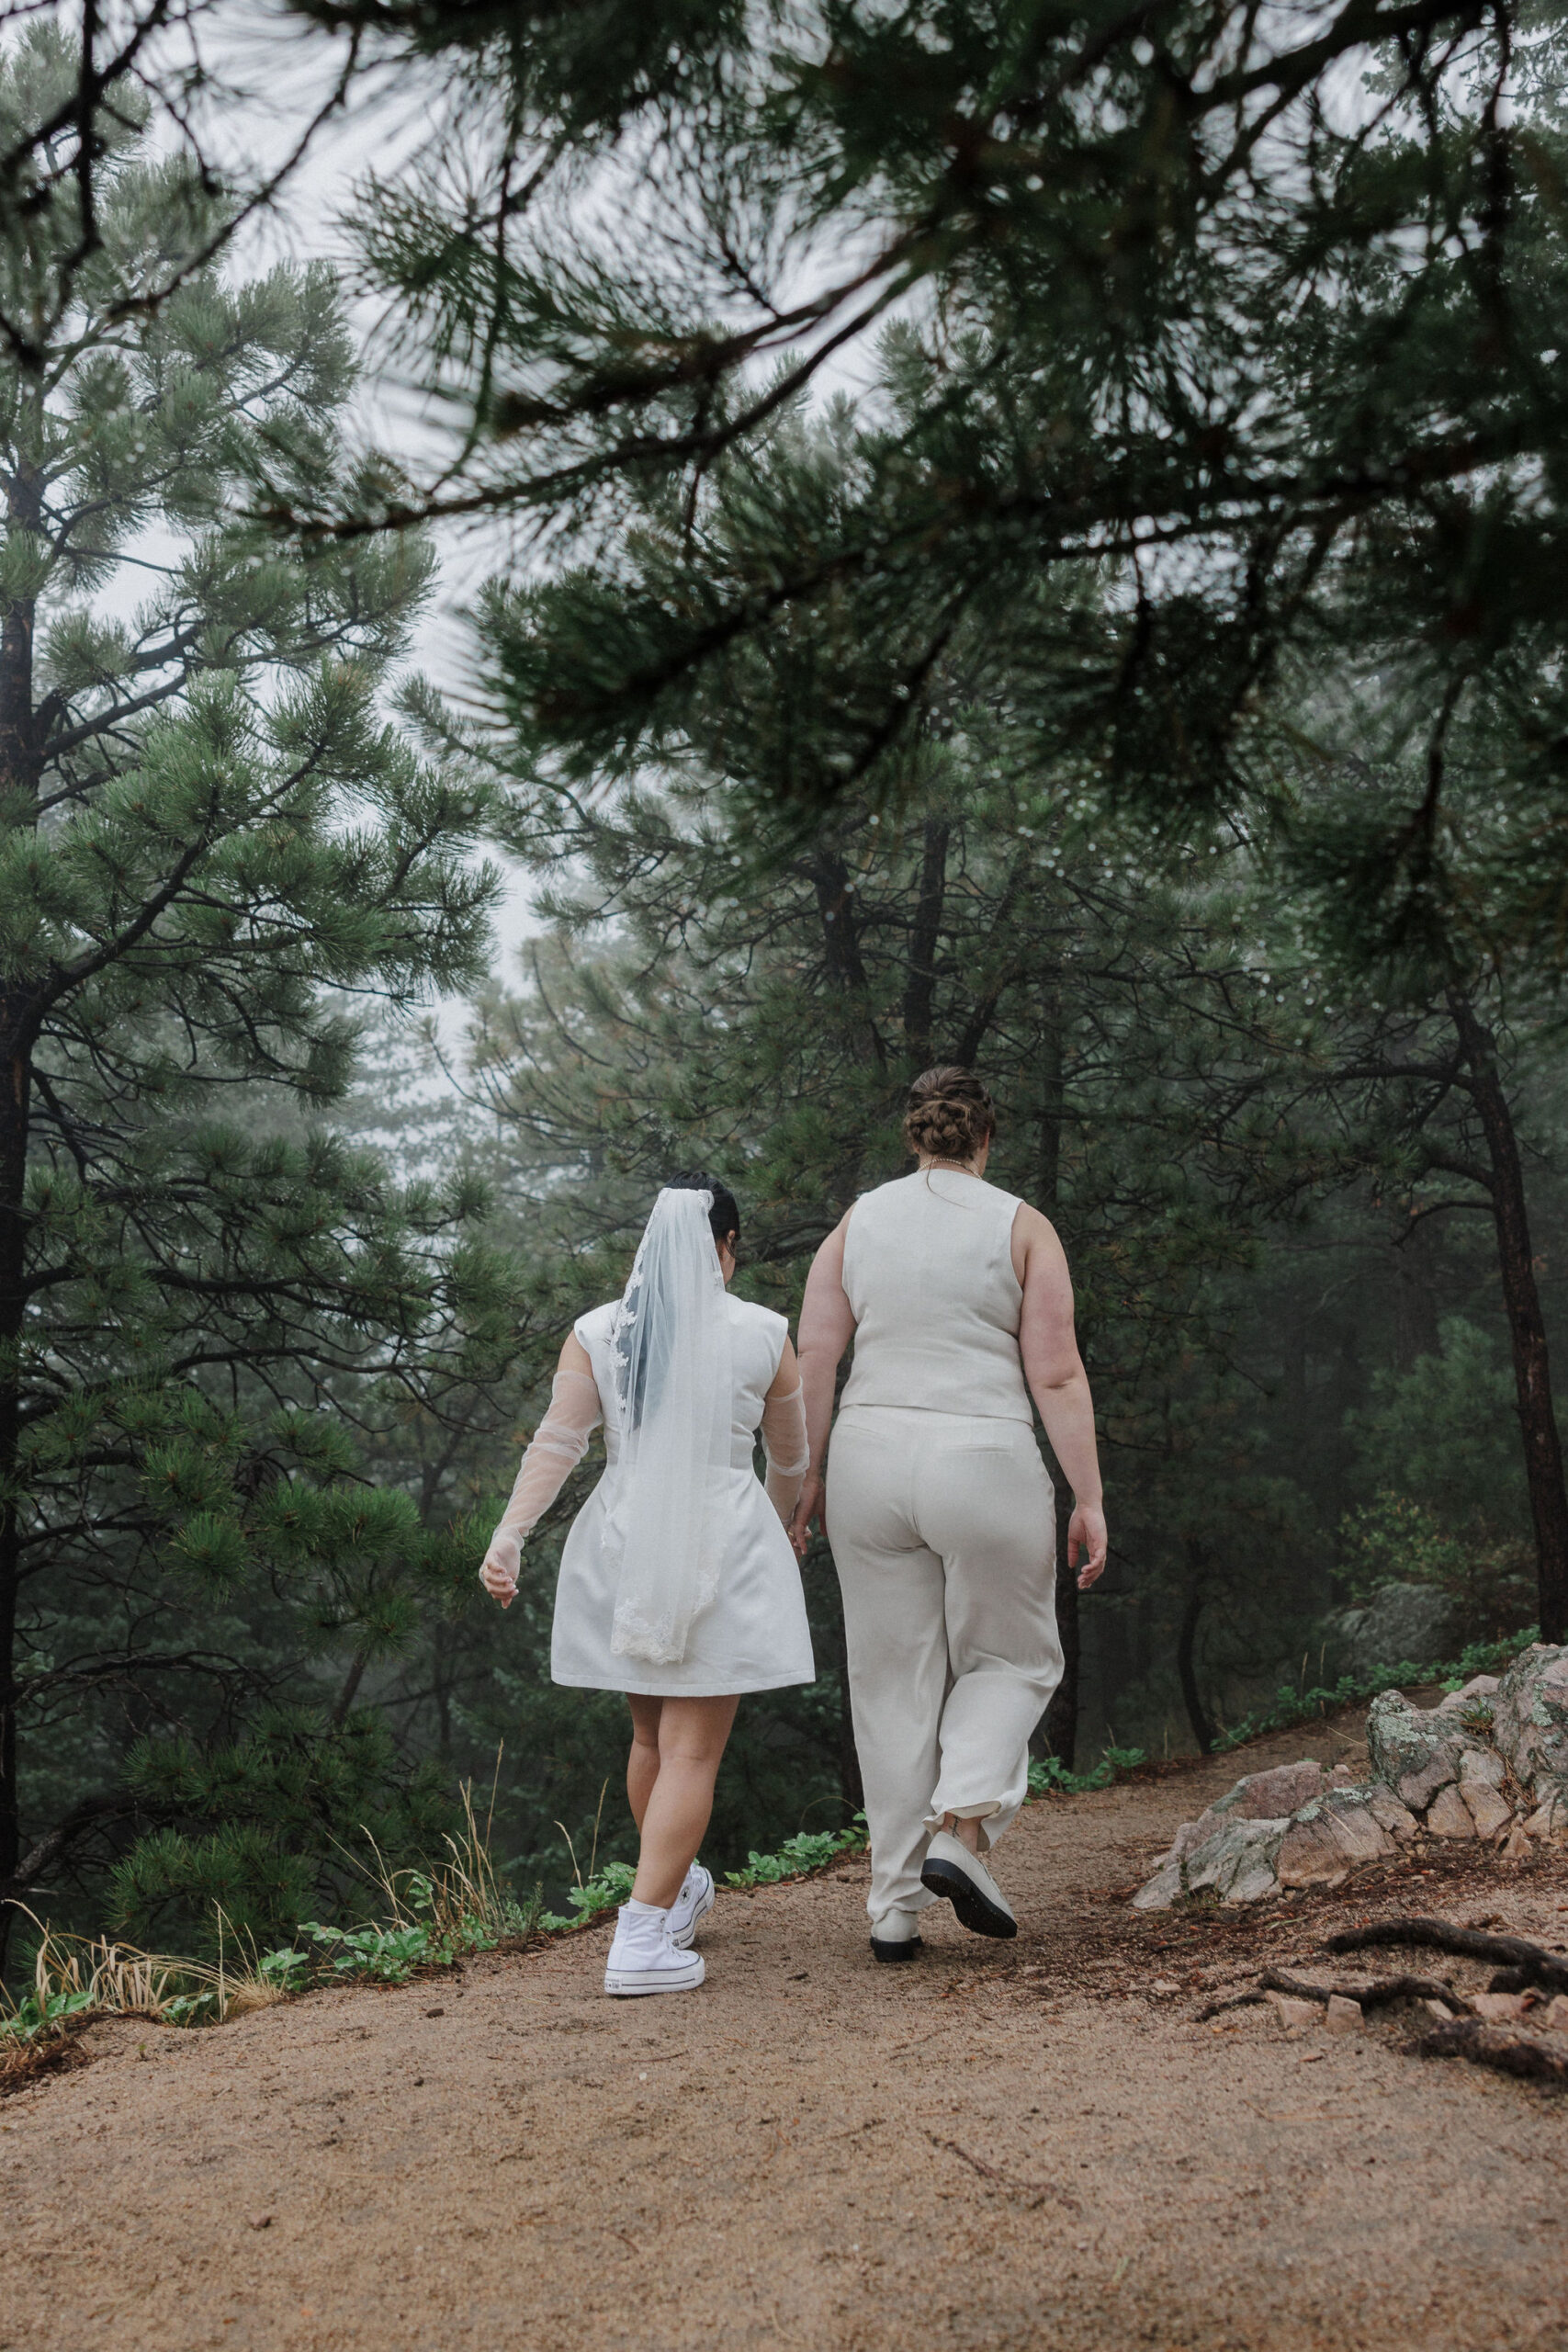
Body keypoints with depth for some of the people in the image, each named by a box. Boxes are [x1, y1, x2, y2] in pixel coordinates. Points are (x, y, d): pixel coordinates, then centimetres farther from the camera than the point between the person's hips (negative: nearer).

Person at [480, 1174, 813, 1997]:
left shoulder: (597, 1332, 2)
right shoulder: (764, 1334, -1)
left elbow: (557, 1442, -9)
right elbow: (790, 1458, 12)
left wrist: (508, 1536, -11)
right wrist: (779, 1525, 30)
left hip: (623, 1548, 3)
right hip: (723, 1543, -3)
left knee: (652, 1734, 21)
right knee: (693, 1750, -1)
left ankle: (676, 1888, 38)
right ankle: (642, 1936, -9)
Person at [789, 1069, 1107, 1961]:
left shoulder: (858, 1221, 8)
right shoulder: (1023, 1227, 0)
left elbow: (813, 1363, 2)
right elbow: (1057, 1376, -6)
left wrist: (805, 1480, 7)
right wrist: (1089, 1498, -3)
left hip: (871, 1460, 3)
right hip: (985, 1465, -3)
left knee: (893, 1682, 11)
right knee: (1011, 1660, 17)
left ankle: (897, 1907, 12)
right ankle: (961, 1831, -5)